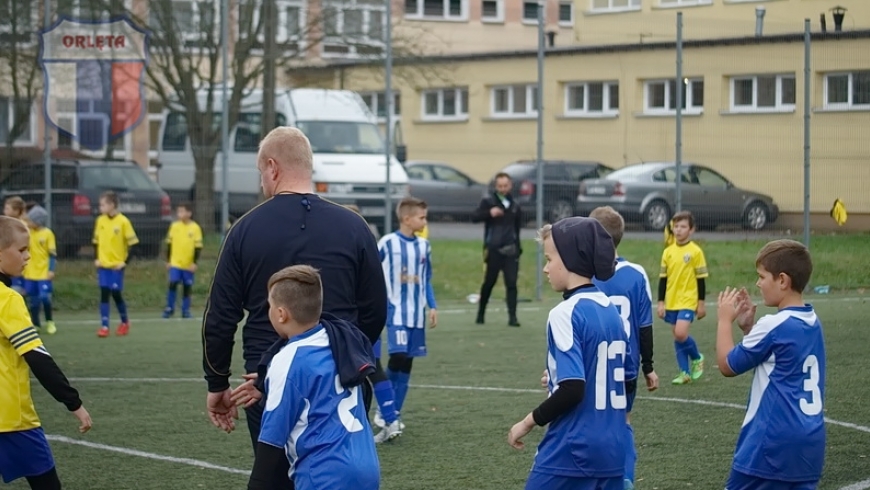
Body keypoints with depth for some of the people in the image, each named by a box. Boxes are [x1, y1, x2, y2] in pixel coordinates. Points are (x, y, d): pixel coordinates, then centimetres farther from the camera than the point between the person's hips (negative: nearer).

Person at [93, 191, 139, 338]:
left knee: (116, 293, 0)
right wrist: (96, 258, 5)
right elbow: (96, 241, 15)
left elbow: (132, 242, -7)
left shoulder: (123, 221, -10)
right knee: (104, 293, -2)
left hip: (117, 265, -4)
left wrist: (125, 261, -10)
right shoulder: (100, 220, 4)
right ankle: (104, 326, -1)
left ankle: (125, 322, 22)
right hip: (103, 265, 4)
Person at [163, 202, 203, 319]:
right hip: (175, 263, 1)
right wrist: (168, 261, 6)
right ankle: (169, 308, 1)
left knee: (187, 287, 5)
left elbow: (198, 247, -3)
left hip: (188, 264, -1)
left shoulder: (195, 228, -5)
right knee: (172, 284, -9)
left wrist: (194, 262, -8)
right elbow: (169, 244, 8)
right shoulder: (174, 226, 1)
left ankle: (185, 310, 15)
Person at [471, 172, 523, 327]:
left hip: (511, 250, 3)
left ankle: (512, 317, -7)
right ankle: (481, 314, 20)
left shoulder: (514, 205, 14)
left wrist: (518, 246, 16)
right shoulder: (488, 202, 1)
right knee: (489, 282, 4)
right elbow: (474, 217, -12)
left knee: (512, 283, -6)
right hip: (494, 249, -3)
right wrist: (489, 213, -29)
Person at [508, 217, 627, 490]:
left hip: (570, 454, -8)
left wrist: (529, 422, -8)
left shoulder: (565, 314, -14)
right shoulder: (611, 310, 10)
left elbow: (572, 390, -20)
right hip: (612, 452, 8)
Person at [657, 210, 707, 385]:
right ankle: (685, 372, 15)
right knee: (677, 337, 7)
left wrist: (701, 303, -2)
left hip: (688, 301, -5)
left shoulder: (695, 251, -6)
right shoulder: (668, 251, 5)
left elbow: (701, 278, -3)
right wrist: (661, 302, 6)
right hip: (671, 302, 5)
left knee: (681, 333, -18)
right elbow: (663, 278, 9)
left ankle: (697, 358, 9)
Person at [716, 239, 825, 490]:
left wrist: (725, 319, 6)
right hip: (810, 442, 8)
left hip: (773, 443, -8)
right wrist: (748, 326, 12)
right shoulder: (812, 323, 9)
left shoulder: (773, 326, -16)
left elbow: (728, 365, -4)